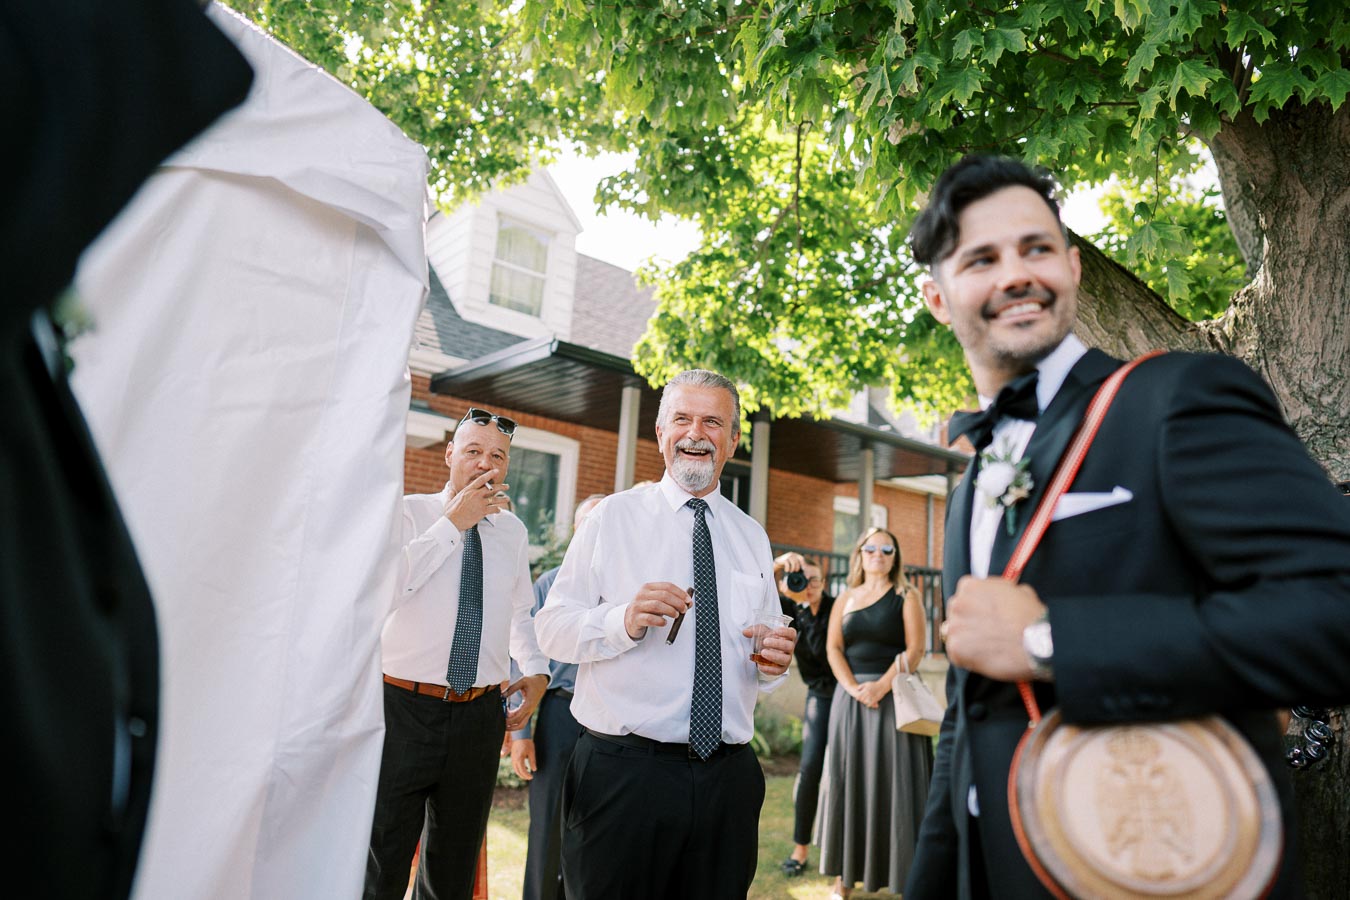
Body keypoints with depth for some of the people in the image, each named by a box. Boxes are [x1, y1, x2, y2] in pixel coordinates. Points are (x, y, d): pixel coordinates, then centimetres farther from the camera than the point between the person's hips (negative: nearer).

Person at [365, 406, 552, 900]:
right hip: (404, 707, -4)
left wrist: (535, 669, 7)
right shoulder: (410, 512, -4)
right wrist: (453, 522, -20)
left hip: (480, 715, 4)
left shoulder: (513, 531, 9)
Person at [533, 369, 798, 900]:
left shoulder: (752, 538, 12)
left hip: (728, 777, 4)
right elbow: (551, 629, -5)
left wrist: (773, 663, -5)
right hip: (623, 773, -3)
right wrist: (624, 621, -23)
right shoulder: (614, 517, 0)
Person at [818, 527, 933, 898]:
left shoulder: (906, 596, 3)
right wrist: (854, 688, -13)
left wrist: (880, 687, -17)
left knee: (893, 781, -3)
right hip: (850, 698, 3)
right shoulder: (845, 599, 12)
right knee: (848, 781, 4)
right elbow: (833, 647, 3)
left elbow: (915, 649, -7)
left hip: (895, 696, -3)